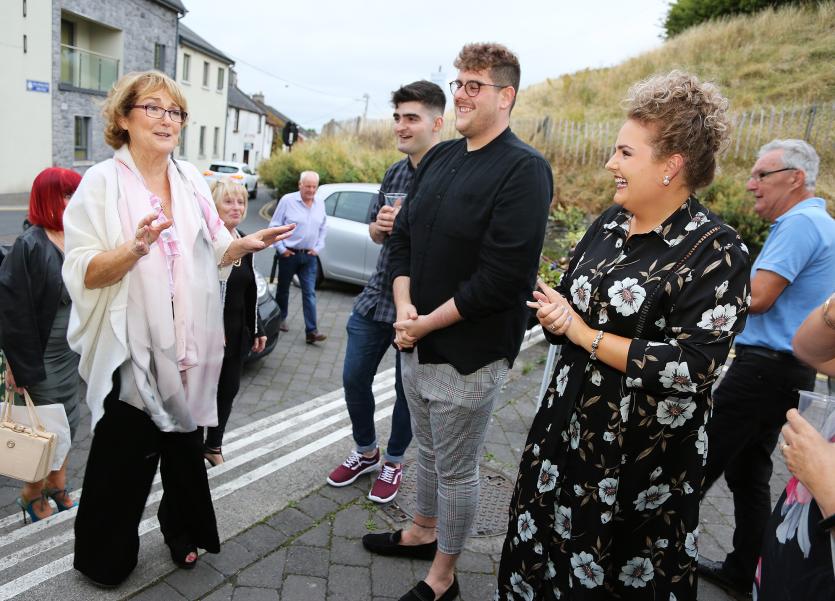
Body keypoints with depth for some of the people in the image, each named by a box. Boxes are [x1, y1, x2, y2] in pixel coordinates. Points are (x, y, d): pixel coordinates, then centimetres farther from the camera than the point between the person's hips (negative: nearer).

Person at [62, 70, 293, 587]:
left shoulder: (193, 181, 7)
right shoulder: (102, 183, -8)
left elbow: (213, 254, 13)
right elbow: (83, 274, -14)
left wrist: (246, 244, -6)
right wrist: (135, 248, -30)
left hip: (189, 344, 5)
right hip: (131, 347, -4)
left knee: (186, 446, 17)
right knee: (123, 454, 8)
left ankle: (183, 529, 40)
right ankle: (104, 557, 32)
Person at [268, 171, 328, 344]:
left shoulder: (320, 204, 7)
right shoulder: (287, 200, -8)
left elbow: (323, 229, 17)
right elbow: (274, 226, -4)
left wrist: (318, 248, 6)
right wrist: (281, 248, -8)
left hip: (309, 256, 3)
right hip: (289, 254, -3)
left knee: (309, 293, -3)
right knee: (283, 289, 13)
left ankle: (311, 331, -5)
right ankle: (281, 318, 36)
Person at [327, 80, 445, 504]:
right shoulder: (394, 173, 9)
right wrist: (380, 226, -6)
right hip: (377, 296, 7)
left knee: (407, 389, 11)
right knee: (354, 378, 13)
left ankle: (393, 463, 35)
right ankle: (365, 452, 38)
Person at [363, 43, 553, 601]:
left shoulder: (524, 169, -16)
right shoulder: (440, 157, 8)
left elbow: (501, 277, -22)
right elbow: (403, 236, 10)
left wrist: (428, 323, -16)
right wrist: (404, 308, -5)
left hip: (470, 353, -7)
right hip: (418, 342, 7)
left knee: (456, 469, 9)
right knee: (428, 448, 24)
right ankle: (423, 530, 48)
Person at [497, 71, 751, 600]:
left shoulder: (716, 251, -18)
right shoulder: (610, 223, 3)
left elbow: (691, 367, -24)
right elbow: (565, 299, 14)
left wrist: (584, 335, -19)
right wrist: (553, 313, -11)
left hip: (644, 455, -6)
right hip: (570, 423, 6)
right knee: (544, 551, 20)